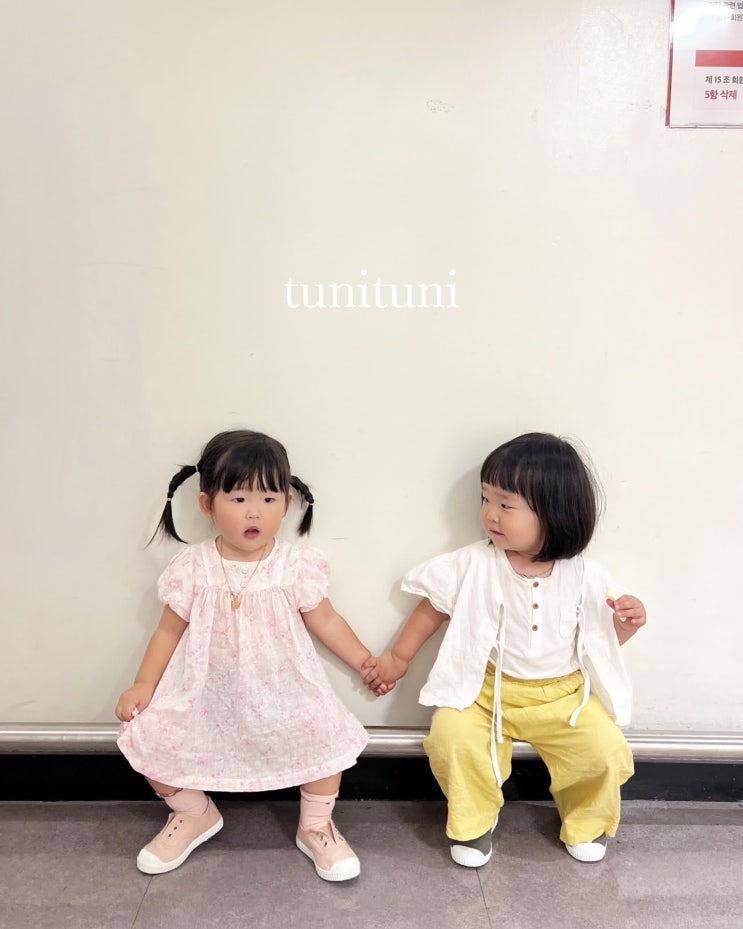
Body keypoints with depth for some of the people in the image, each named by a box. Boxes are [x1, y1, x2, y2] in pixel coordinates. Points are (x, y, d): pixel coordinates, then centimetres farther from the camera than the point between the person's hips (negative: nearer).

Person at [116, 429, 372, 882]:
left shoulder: (297, 565, -12)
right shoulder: (192, 568, -11)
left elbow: (325, 621, 0)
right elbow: (170, 630, 2)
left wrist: (366, 662, 3)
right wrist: (144, 685, 0)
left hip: (285, 693, -1)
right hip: (207, 695, 1)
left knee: (329, 738, -16)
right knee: (150, 739, -6)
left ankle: (316, 827, 16)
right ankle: (195, 815, 26)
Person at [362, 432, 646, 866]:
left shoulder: (586, 576, -10)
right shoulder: (474, 565, -12)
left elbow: (601, 635, 4)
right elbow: (435, 607, 1)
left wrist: (626, 624, -18)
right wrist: (398, 658, 7)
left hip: (563, 696, 1)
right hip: (487, 692, 0)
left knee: (608, 752, -15)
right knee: (451, 737, -23)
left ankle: (587, 820, 21)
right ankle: (475, 820, 9)